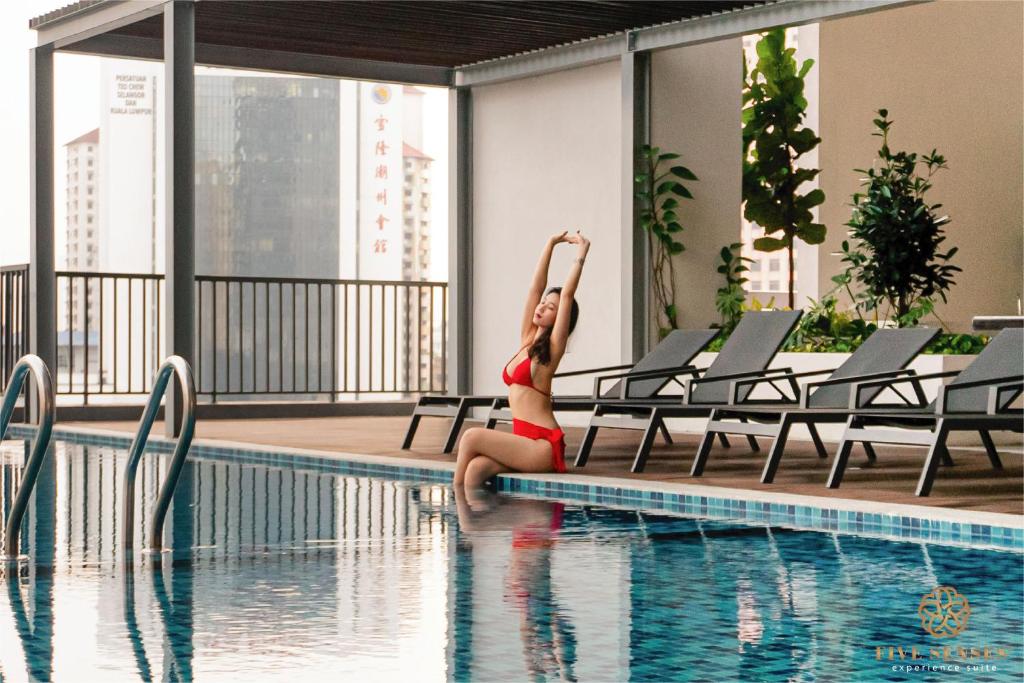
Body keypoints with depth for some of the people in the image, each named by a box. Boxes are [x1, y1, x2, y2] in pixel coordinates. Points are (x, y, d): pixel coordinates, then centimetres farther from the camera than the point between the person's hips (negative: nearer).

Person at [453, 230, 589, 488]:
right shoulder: (527, 339, 15)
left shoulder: (552, 348, -3)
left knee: (472, 436, -23)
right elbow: (536, 287, 14)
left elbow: (567, 294, -9)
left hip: (544, 446, -6)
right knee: (476, 468, -23)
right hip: (525, 443, 6)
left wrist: (580, 256, -4)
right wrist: (551, 244, 17)